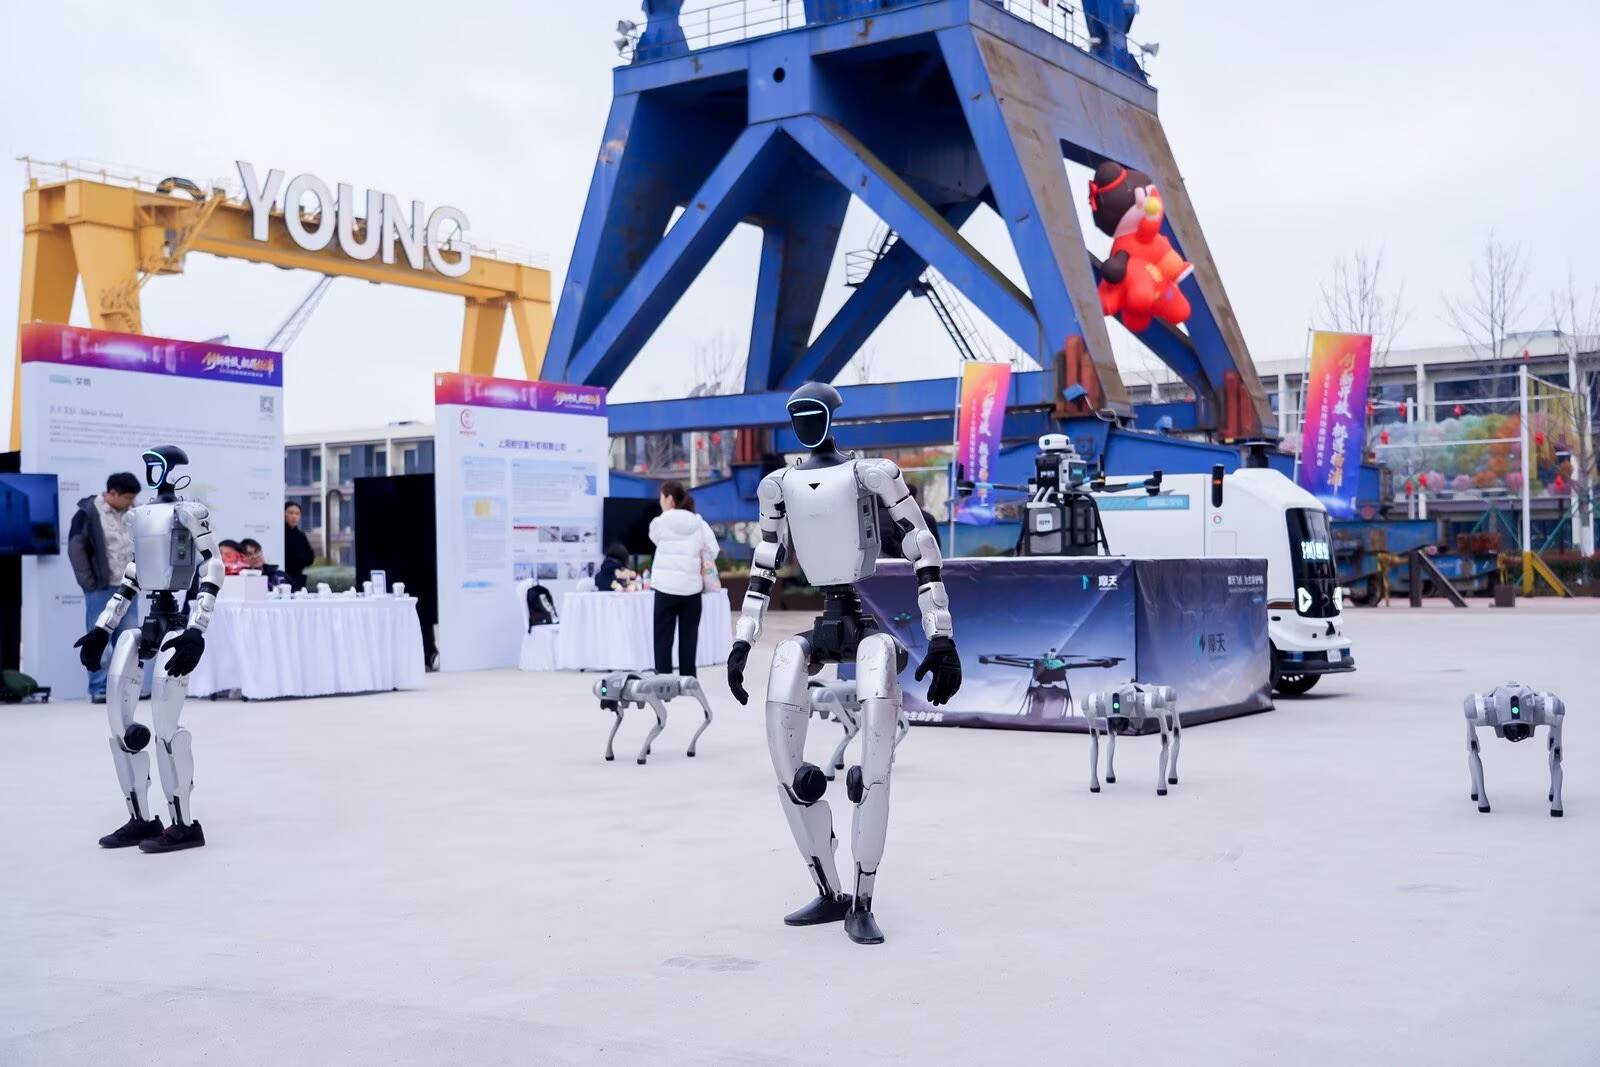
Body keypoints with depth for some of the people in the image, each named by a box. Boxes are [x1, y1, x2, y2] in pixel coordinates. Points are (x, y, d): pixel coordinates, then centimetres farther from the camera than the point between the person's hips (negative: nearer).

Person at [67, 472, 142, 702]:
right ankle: (99, 689, 4)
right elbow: (75, 549, -8)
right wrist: (89, 583, -11)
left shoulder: (131, 513, 9)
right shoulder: (88, 512, -8)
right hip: (101, 588, -5)